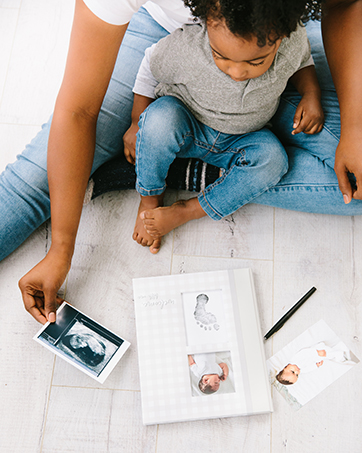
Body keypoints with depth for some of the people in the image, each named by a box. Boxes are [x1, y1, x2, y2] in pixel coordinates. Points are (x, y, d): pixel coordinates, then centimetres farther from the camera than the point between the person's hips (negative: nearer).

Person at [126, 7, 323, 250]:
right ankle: (150, 197, -10)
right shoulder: (185, 47, -31)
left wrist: (311, 93, -15)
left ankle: (185, 211, -17)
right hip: (186, 131, -2)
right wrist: (137, 125, -1)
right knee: (161, 118, -36)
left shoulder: (294, 41, -23)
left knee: (272, 158, -29)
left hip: (236, 142, 3)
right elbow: (150, 69, -8)